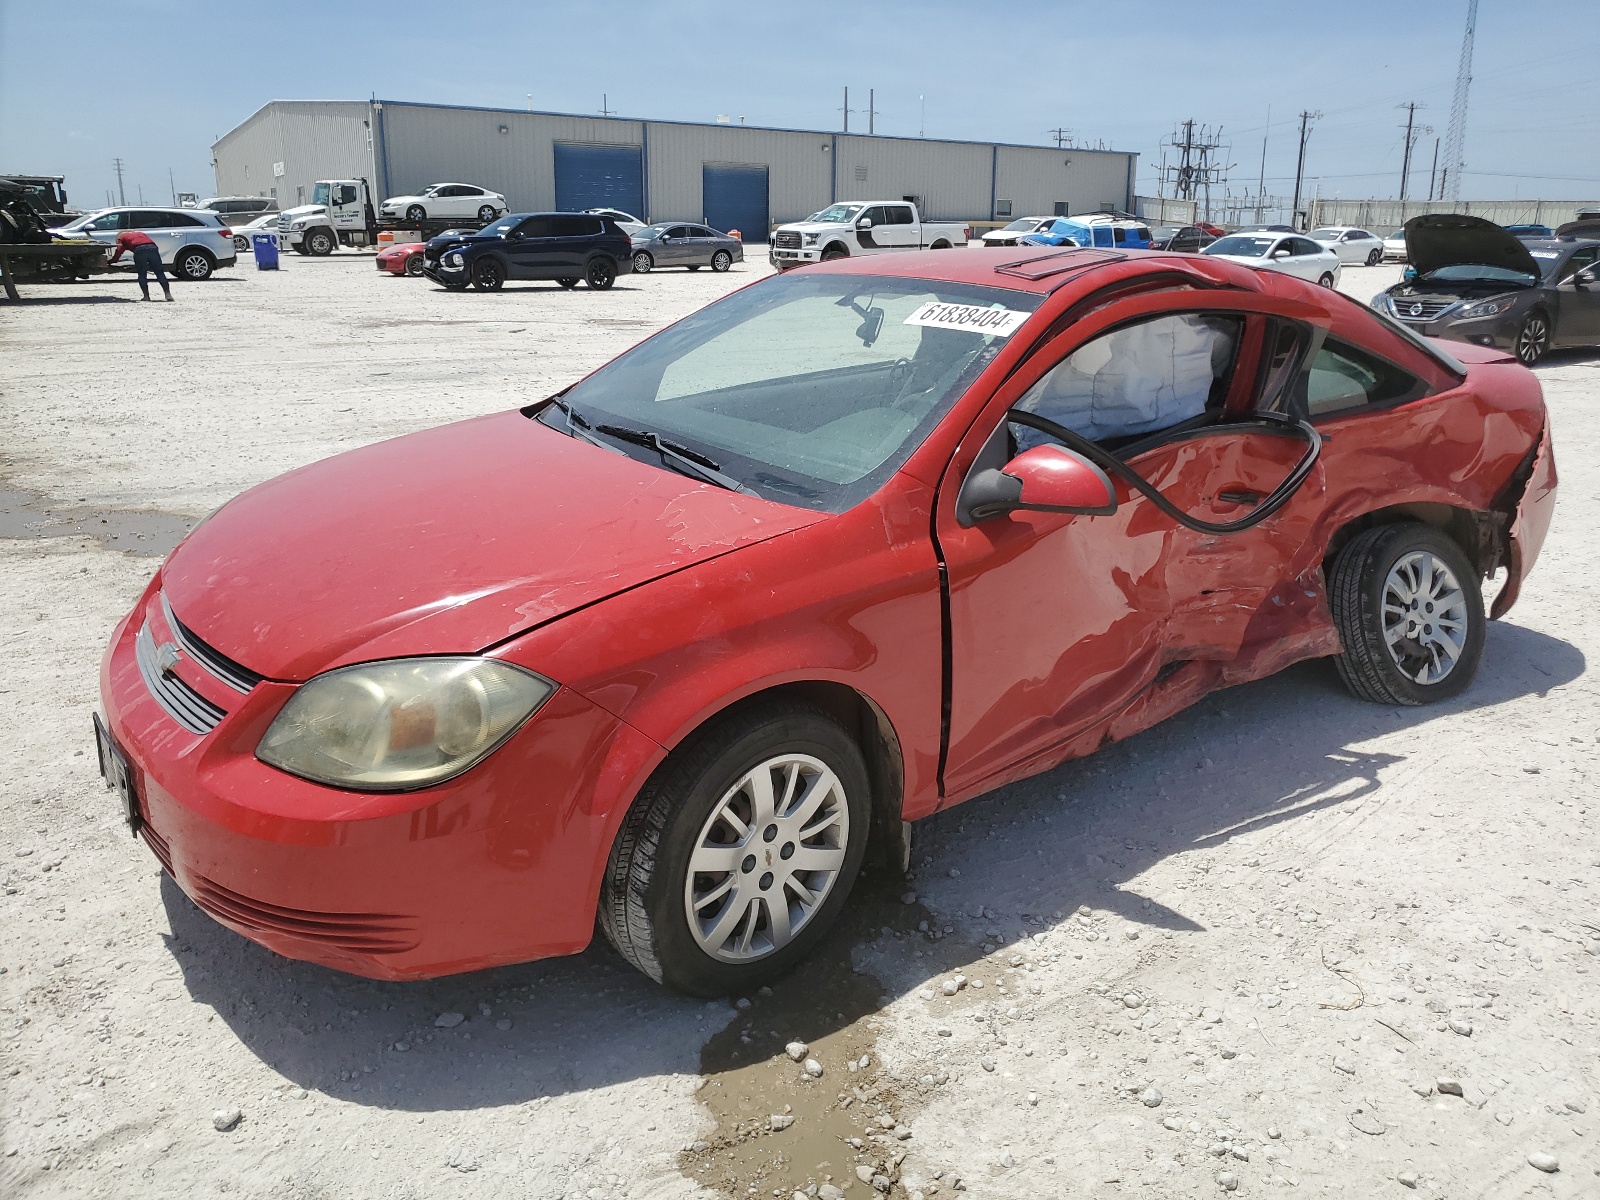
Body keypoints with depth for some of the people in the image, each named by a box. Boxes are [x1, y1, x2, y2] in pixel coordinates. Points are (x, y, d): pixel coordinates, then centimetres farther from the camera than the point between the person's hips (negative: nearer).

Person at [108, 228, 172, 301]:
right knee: (160, 273, 3)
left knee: (142, 275, 7)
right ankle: (168, 294, -6)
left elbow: (118, 252, 20)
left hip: (139, 249, -3)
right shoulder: (141, 234, 39)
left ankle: (146, 296, 2)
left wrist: (110, 261, 34)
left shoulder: (122, 238, 27)